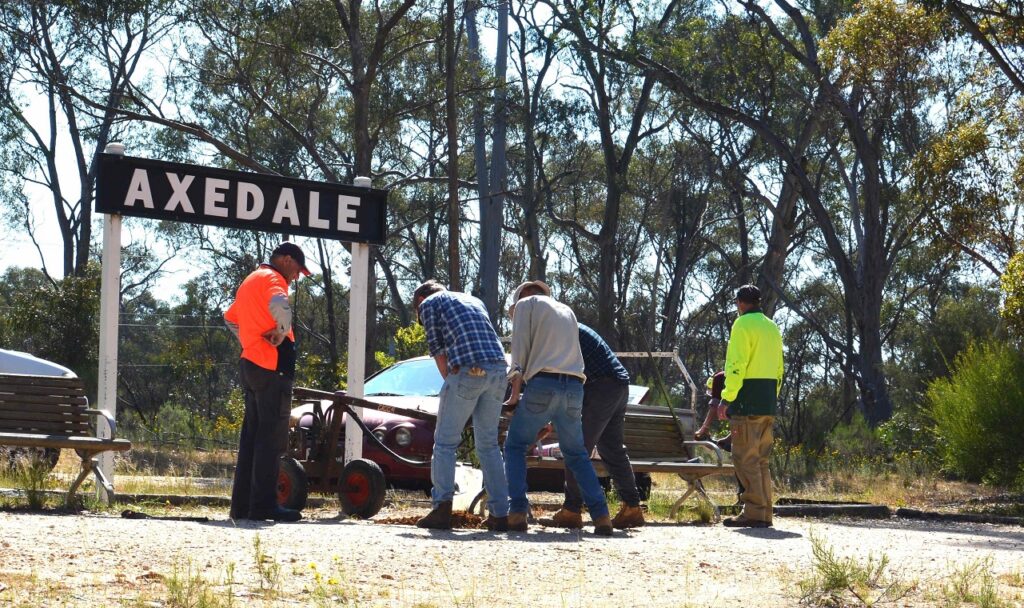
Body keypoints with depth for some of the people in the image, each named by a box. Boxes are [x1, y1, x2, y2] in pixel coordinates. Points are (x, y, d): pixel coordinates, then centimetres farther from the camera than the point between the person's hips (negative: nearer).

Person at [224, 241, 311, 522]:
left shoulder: (250, 280, 22)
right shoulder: (272, 278, -8)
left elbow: (230, 318, 36)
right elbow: (280, 306, -31)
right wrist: (282, 333, -16)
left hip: (251, 362, 10)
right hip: (273, 366, -10)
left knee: (252, 435, 11)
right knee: (272, 437, -9)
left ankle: (242, 504, 12)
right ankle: (264, 504, -11)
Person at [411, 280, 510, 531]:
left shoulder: (429, 303, 14)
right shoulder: (473, 300, 32)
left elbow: (437, 348, 6)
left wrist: (450, 380, 14)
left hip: (468, 371, -5)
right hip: (499, 369, 6)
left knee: (445, 442, 4)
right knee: (489, 444, 12)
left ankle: (441, 510, -3)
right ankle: (500, 513, 8)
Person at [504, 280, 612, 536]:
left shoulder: (526, 304, 11)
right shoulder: (567, 311, 29)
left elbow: (520, 349, 1)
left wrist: (514, 393, -1)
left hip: (543, 383, -5)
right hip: (574, 387, 5)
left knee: (515, 447, 8)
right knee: (576, 454, 15)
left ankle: (517, 512, -6)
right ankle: (601, 516, 1)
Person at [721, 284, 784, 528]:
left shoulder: (743, 324, -6)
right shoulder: (772, 327, 19)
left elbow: (736, 364, -15)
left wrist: (727, 397, -14)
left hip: (747, 399, -8)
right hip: (768, 402, 8)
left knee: (745, 458, -7)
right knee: (761, 459, 12)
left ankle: (753, 512, -11)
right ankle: (765, 514, 12)